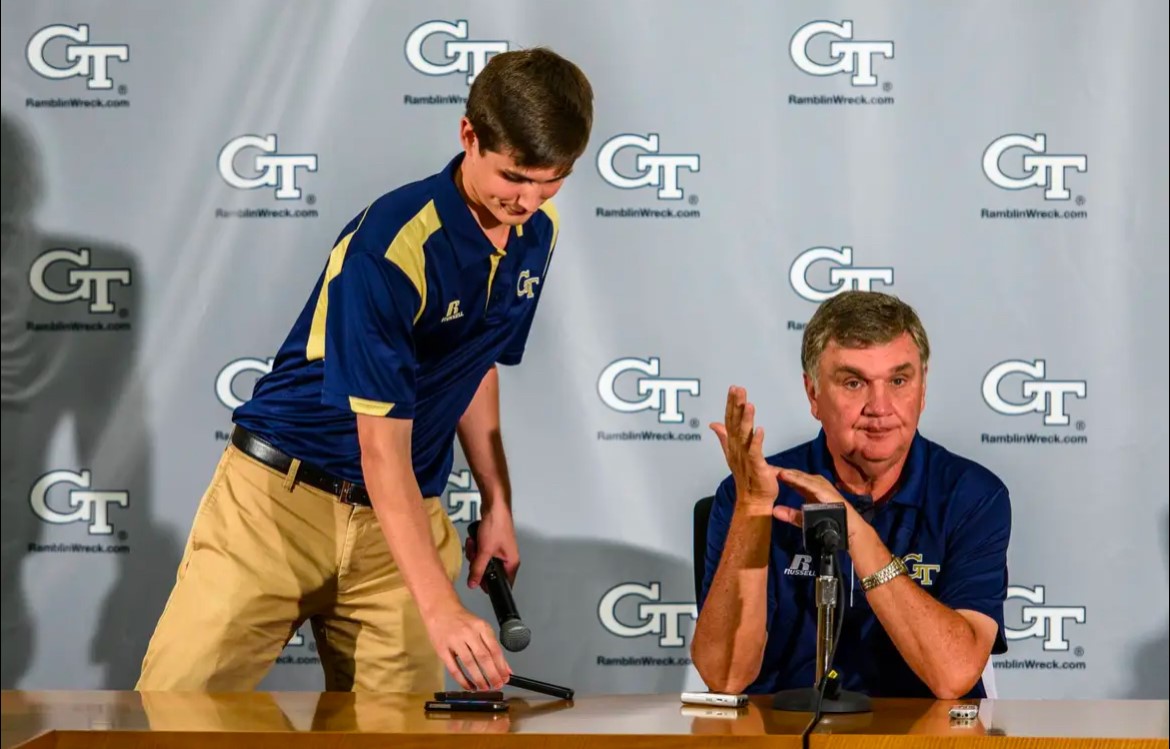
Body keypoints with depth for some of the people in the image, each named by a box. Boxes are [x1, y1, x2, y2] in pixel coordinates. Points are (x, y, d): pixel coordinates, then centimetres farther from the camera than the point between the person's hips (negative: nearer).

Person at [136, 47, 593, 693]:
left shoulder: (536, 233, 1)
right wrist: (440, 608, -31)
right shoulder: (389, 245, -22)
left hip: (402, 517, 6)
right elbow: (383, 448, -24)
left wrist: (497, 502, 11)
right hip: (281, 495, -5)